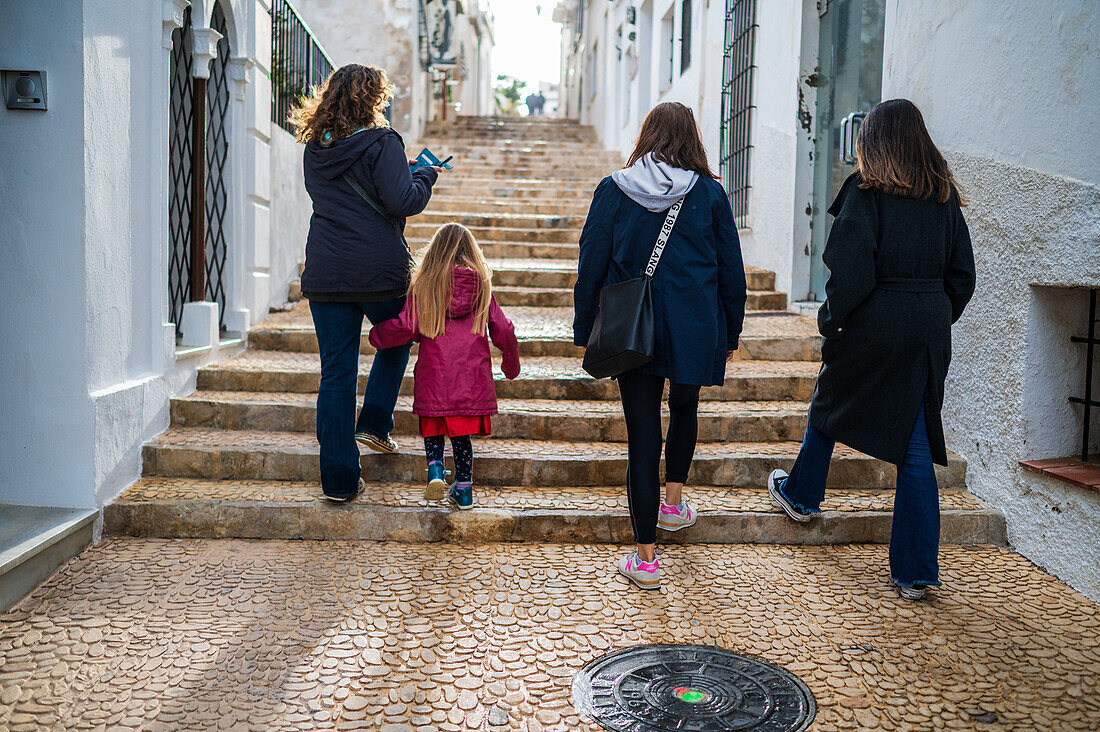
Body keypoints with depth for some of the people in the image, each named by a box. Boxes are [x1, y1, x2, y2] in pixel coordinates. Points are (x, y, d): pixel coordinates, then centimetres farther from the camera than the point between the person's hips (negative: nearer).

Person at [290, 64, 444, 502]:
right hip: (380, 272, -4)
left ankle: (338, 480, 8)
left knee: (336, 373, 6)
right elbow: (403, 202, -15)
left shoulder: (315, 148, 11)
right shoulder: (382, 143, -7)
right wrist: (426, 175, 5)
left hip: (324, 277, 4)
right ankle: (373, 423, 17)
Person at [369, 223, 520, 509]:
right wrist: (511, 364, 25)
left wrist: (377, 335, 18)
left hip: (434, 374, -1)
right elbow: (502, 330, 9)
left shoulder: (423, 285, -1)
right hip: (472, 376, 2)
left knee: (433, 428, 16)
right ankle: (463, 489, 16)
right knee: (461, 431, 14)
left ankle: (435, 468, -7)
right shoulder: (481, 285, 5)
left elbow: (406, 327, -2)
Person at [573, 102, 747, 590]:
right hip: (695, 330, 1)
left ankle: (645, 558, 7)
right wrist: (731, 333, 15)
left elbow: (591, 268, 0)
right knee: (685, 409, 28)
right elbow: (731, 270, 4)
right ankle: (673, 502, 37)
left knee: (642, 435, 2)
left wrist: (584, 331, 9)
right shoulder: (709, 193, 0)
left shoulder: (613, 191, -1)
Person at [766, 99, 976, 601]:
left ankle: (801, 495, 41)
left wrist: (832, 317, -3)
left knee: (830, 405, 21)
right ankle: (915, 573, 7)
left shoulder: (866, 189, -7)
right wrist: (938, 319, 18)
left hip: (871, 326, -4)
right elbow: (962, 272, 9)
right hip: (929, 329, 5)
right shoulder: (944, 193, 9)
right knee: (916, 437, 5)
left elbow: (851, 267, -16)